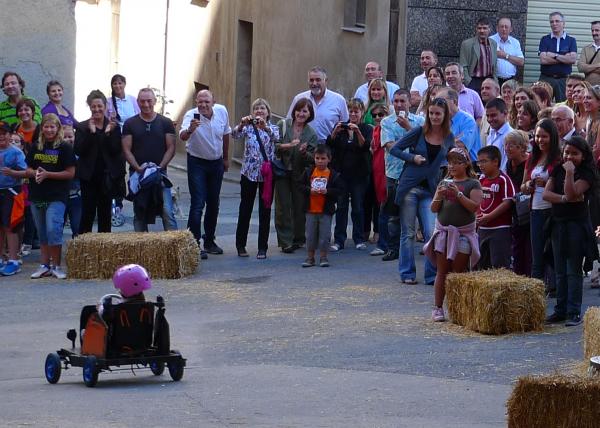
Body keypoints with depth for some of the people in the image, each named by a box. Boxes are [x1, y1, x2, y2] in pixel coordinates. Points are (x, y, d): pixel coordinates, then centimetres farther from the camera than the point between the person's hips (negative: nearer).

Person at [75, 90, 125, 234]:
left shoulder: (114, 126, 4)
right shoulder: (83, 127, 2)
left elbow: (117, 151, -4)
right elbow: (79, 150, -9)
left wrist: (109, 133, -17)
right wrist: (91, 132, -16)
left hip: (107, 177, 1)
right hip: (89, 176, -1)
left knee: (105, 215, 5)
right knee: (87, 214, -3)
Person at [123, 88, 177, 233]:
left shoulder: (165, 123, 5)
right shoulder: (130, 124, 6)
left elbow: (171, 148, 3)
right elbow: (126, 150, 2)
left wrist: (160, 167, -11)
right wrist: (138, 168, -13)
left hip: (160, 174, -1)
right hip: (137, 173, 1)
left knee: (167, 212, -9)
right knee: (139, 214, 6)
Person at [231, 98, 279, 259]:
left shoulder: (272, 128, 3)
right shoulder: (248, 127, 5)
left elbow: (276, 137, -20)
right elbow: (235, 134, -15)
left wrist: (265, 126, -38)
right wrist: (241, 124, -36)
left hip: (267, 173, 0)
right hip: (249, 172, 0)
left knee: (265, 211, 1)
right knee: (245, 210, 6)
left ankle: (262, 248, 6)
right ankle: (241, 245, 17)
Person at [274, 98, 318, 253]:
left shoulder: (311, 134, 3)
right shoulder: (282, 125, -1)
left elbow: (312, 159, -1)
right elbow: (273, 144, -8)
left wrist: (304, 152, -21)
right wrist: (288, 145, -22)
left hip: (300, 174, 2)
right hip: (282, 171, -2)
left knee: (300, 207, 4)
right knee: (283, 206, -4)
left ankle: (298, 239, 19)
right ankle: (285, 241, -1)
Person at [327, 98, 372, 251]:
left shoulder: (367, 129, 2)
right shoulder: (341, 126, 7)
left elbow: (365, 146, -14)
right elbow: (329, 144, -4)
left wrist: (357, 131, -28)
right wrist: (335, 132, -22)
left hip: (359, 174, -1)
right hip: (341, 172, 1)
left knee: (358, 207, 2)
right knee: (341, 207, 0)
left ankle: (359, 239, 11)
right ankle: (339, 240, 2)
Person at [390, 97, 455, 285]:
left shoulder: (449, 138, 3)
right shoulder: (419, 132, -5)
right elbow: (394, 149, -2)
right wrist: (412, 158, -14)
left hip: (430, 190, 2)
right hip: (410, 187, -2)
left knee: (432, 233, -7)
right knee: (408, 233, 4)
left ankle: (432, 275, 0)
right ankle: (407, 274, 13)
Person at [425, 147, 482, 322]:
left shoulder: (472, 184, 0)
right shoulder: (445, 183, 12)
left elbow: (474, 206, -12)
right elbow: (433, 208, 9)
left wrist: (458, 194, -20)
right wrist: (439, 196, -10)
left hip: (463, 233, -3)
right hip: (443, 231, 3)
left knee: (459, 273, -2)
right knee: (442, 272, 1)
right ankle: (437, 308, 2)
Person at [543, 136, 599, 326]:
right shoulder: (558, 170, 9)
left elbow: (572, 194, -21)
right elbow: (546, 193, -1)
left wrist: (569, 172, -21)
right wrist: (564, 198, -15)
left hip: (577, 224, -6)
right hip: (558, 223, 6)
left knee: (573, 271, -5)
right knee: (560, 271, 10)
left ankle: (574, 313, -3)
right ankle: (560, 310, 16)